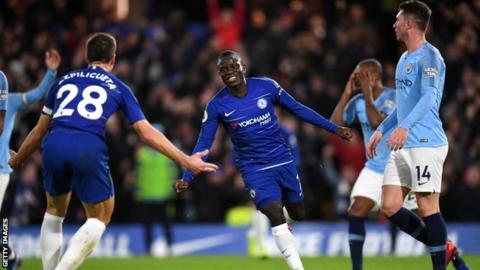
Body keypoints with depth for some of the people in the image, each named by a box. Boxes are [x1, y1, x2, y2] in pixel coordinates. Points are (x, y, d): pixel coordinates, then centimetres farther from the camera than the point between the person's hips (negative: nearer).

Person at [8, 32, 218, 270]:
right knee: (99, 218, 15)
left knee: (55, 211, 27)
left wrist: (17, 159, 47)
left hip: (54, 144, 3)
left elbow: (39, 130, 31)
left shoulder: (63, 81, 26)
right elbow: (147, 133, 13)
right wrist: (185, 161, 17)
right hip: (89, 150, -3)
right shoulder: (118, 88, 19)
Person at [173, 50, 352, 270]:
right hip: (254, 168, -3)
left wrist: (334, 129, 5)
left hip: (283, 161, 3)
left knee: (298, 215, 11)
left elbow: (297, 109, 3)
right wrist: (187, 177, -18)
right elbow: (203, 144, -6)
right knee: (276, 214, -21)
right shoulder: (216, 105, -10)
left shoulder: (266, 86, -7)